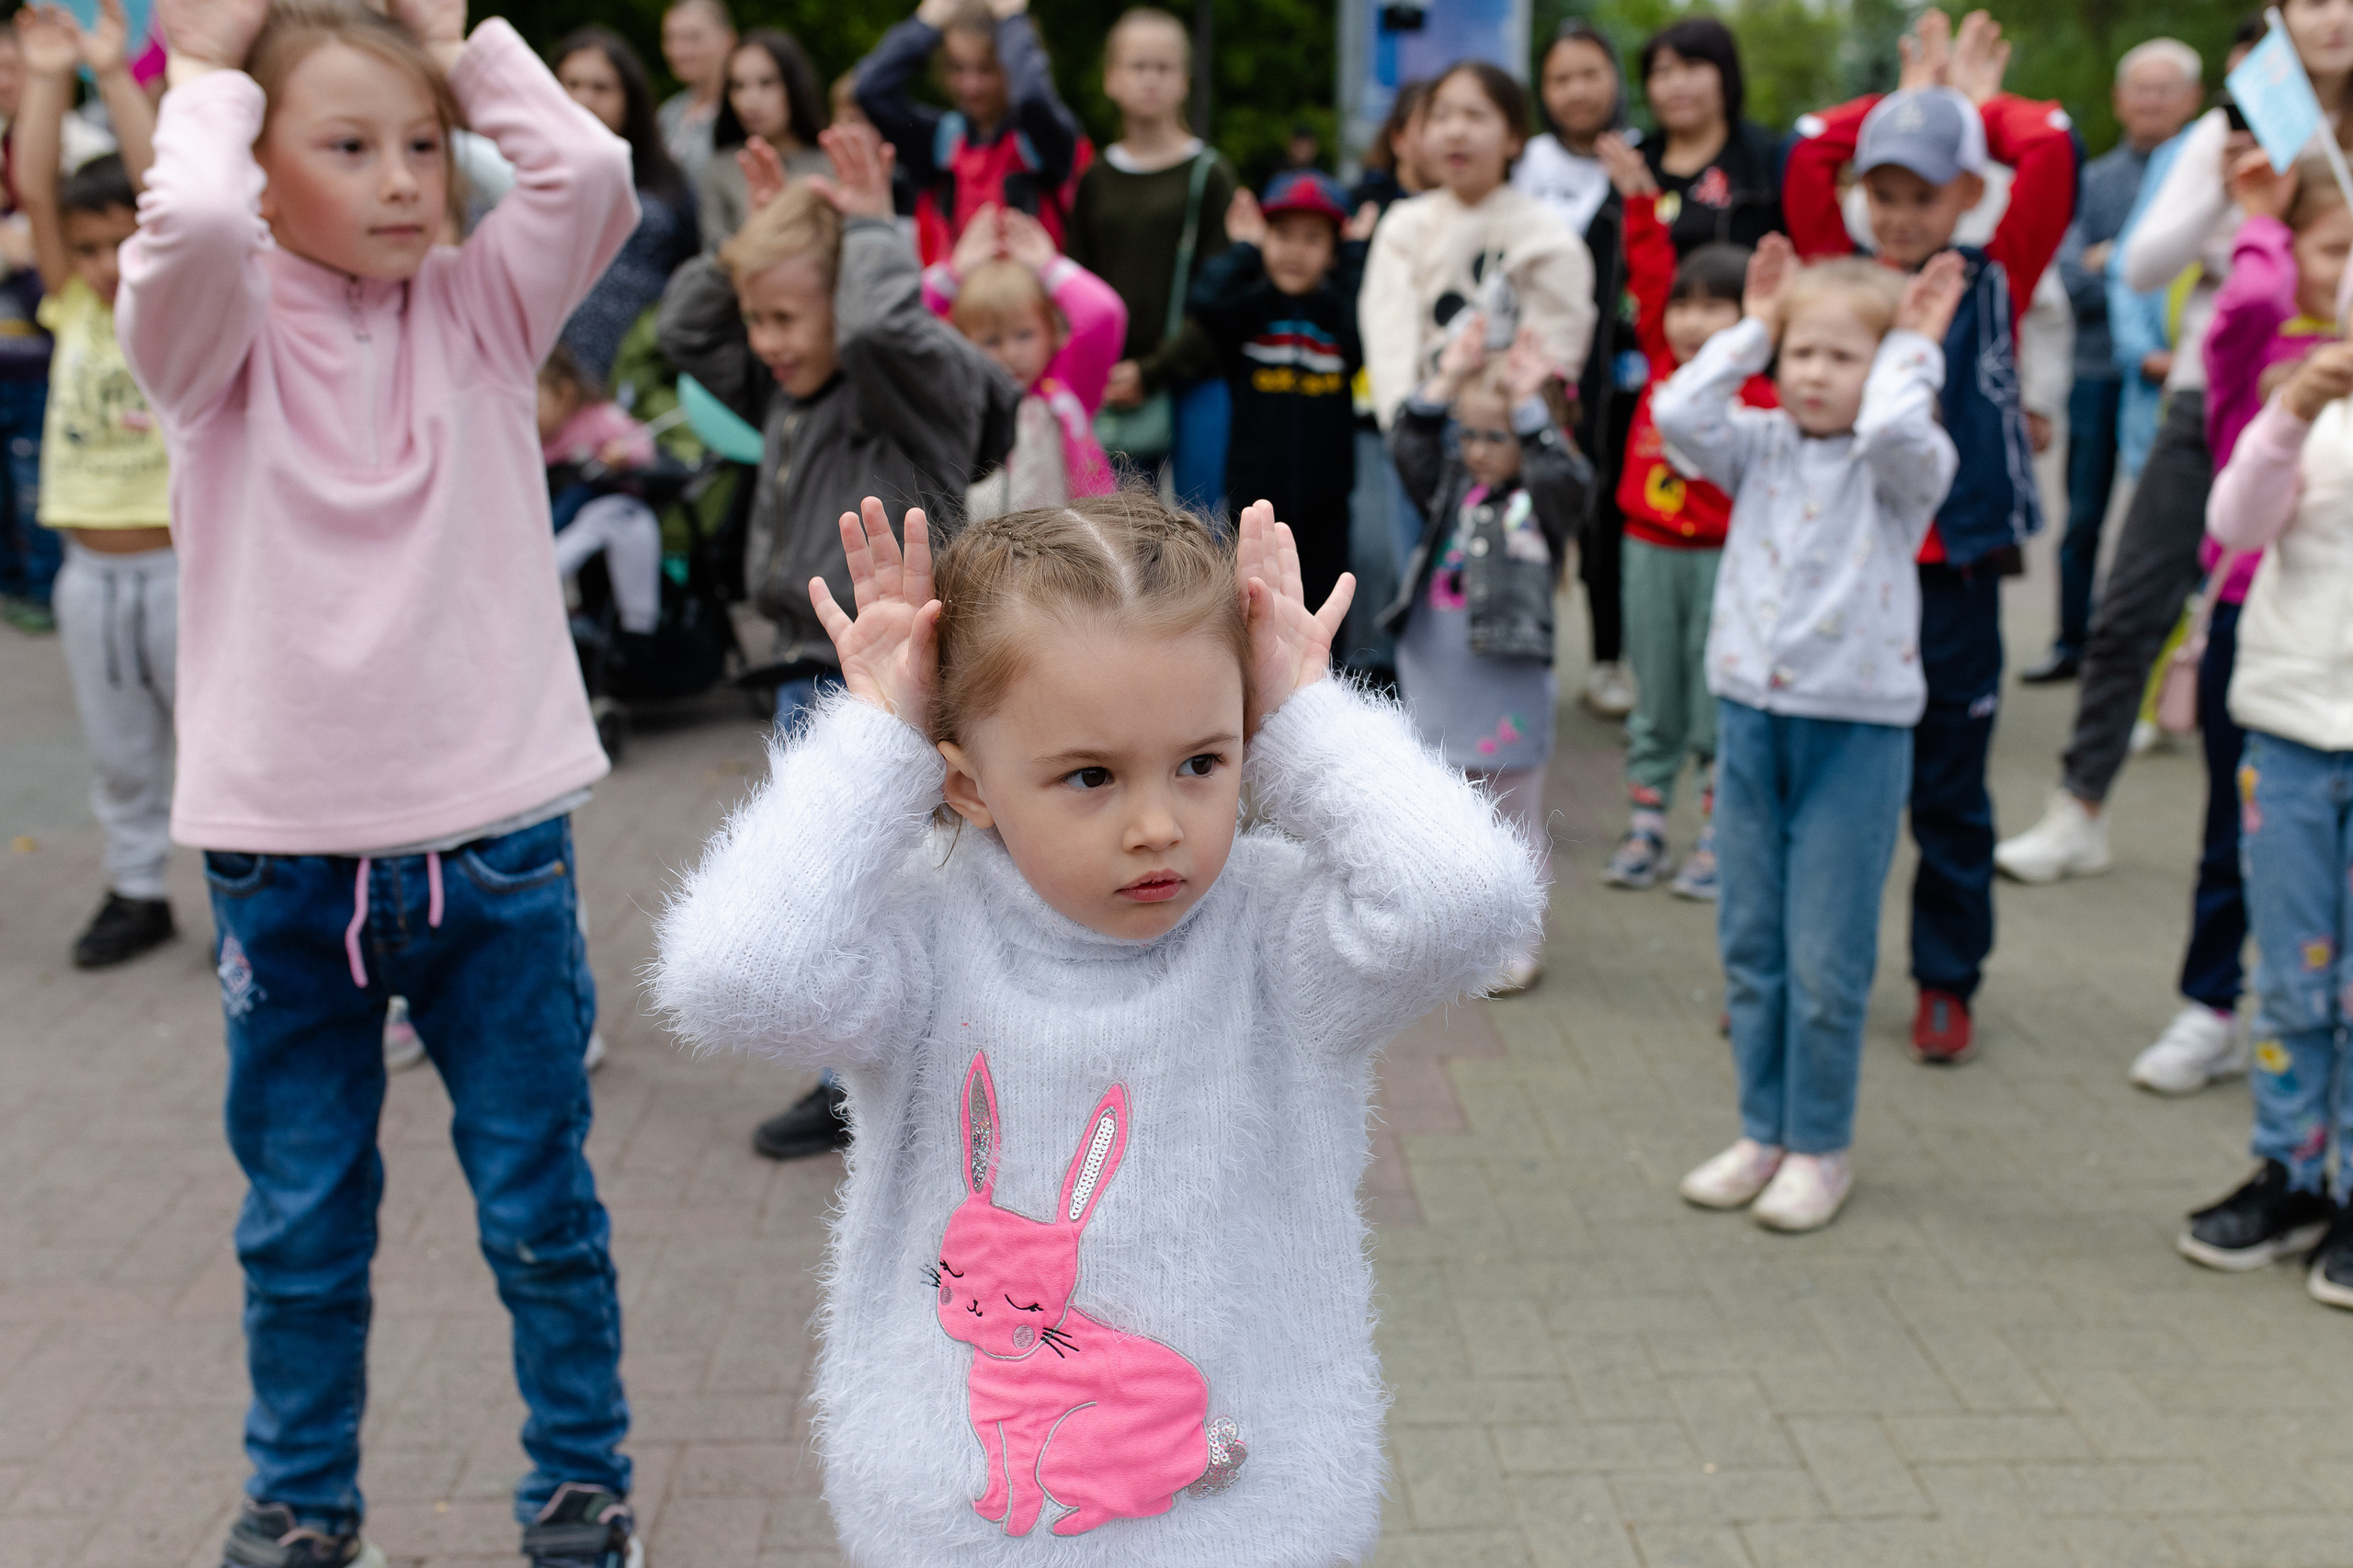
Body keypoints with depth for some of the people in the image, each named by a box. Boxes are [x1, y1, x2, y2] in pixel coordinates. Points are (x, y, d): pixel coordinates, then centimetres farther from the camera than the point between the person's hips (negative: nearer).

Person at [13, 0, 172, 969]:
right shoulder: (74, 309, 5)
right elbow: (35, 193, -2)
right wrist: (46, 80, -7)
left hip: (180, 564, -4)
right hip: (89, 571, 4)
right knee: (117, 752, 14)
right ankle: (137, 891, 27)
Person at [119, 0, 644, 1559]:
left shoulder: (478, 311, 3)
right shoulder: (222, 339, -2)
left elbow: (593, 172, -15)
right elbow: (193, 224, -25)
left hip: (496, 839, 1)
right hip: (284, 853, 0)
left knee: (541, 1207, 12)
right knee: (301, 1225, 14)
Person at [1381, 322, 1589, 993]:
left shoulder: (1543, 500, -5)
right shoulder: (1452, 487, 9)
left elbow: (1563, 473, -25)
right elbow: (1408, 445, 2)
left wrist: (1528, 406, -25)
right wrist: (1445, 380, -6)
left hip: (1506, 684, -5)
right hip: (1434, 678, 5)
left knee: (1514, 822, 6)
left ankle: (1517, 943, 16)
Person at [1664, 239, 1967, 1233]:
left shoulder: (1905, 466, -5)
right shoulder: (1761, 447, 6)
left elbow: (1895, 431, -28)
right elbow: (1678, 415, -10)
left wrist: (1911, 347, -11)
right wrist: (1749, 329, -1)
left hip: (1856, 729, -4)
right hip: (1751, 715, 5)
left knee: (1826, 959, 1)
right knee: (1749, 945, 12)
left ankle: (1819, 1146, 18)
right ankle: (1763, 1132, 27)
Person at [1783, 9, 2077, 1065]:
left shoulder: (1994, 285, 1)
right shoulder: (1840, 276, 6)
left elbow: (2053, 152, -7)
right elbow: (1805, 156, -1)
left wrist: (1974, 105, 7)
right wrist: (1903, 102, 8)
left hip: (1953, 571, -1)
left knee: (1949, 793, 8)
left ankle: (1947, 983, 20)